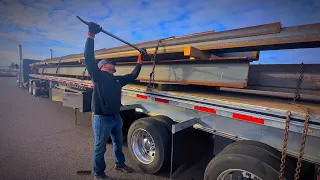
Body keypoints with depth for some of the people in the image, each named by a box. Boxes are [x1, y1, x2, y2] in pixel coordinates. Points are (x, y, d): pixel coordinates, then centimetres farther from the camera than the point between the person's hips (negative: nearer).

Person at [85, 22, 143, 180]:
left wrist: (140, 61, 24)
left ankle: (119, 164, 45)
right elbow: (89, 57, -19)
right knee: (100, 148, 10)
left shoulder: (118, 79, 12)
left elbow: (133, 75, 21)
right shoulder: (98, 76, -8)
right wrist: (91, 35, -22)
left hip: (116, 118, 7)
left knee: (118, 143, 23)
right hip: (102, 119, -7)